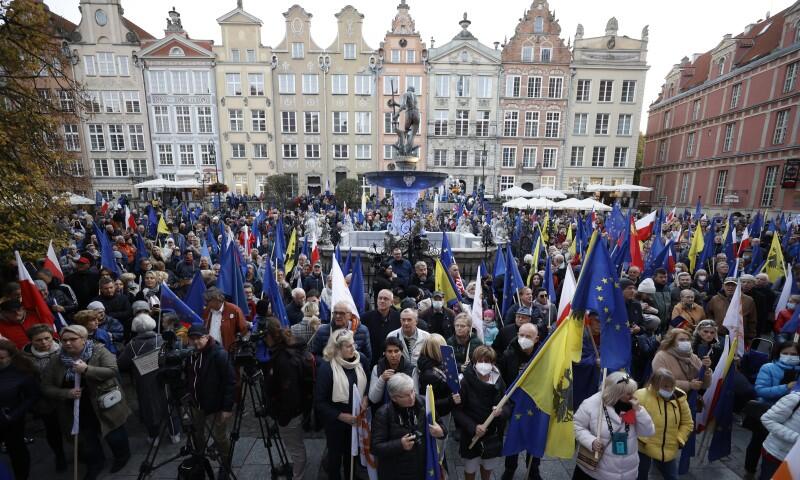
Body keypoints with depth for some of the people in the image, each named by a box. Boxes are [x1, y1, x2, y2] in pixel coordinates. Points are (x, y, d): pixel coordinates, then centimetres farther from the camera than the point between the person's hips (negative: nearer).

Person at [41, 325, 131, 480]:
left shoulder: (99, 351, -14)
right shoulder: (56, 362, -2)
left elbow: (113, 371, -24)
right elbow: (46, 388, 2)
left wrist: (87, 370, -33)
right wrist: (66, 393, -16)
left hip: (105, 407, -4)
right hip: (79, 412, 4)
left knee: (114, 437, 12)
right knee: (86, 441, 20)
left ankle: (122, 456, 39)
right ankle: (95, 464, 45)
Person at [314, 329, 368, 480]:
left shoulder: (357, 361, -8)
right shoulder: (326, 367, -24)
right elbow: (319, 401, -19)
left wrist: (365, 399, -10)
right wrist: (340, 415, -23)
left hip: (355, 417, 4)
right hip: (335, 420, -4)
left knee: (351, 451, 22)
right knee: (336, 453, 18)